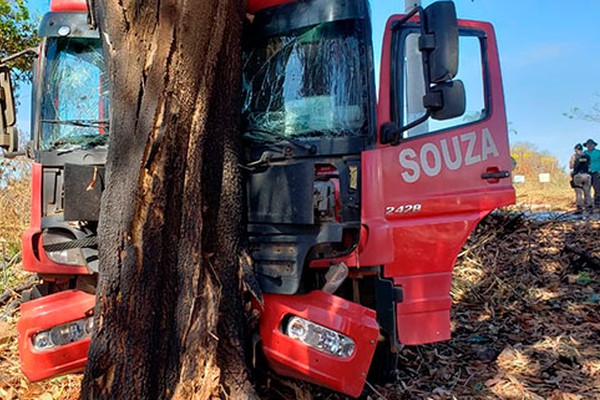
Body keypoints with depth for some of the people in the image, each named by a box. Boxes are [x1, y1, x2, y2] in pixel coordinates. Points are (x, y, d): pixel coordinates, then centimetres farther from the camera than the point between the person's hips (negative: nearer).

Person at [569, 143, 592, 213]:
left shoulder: (574, 156, -2)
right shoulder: (587, 156, 9)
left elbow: (571, 167, -1)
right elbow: (589, 166, 15)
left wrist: (571, 162, 18)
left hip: (577, 175, -3)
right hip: (586, 175, 3)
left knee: (578, 193, -2)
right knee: (587, 193, 8)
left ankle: (579, 208, -7)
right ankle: (589, 207, 6)